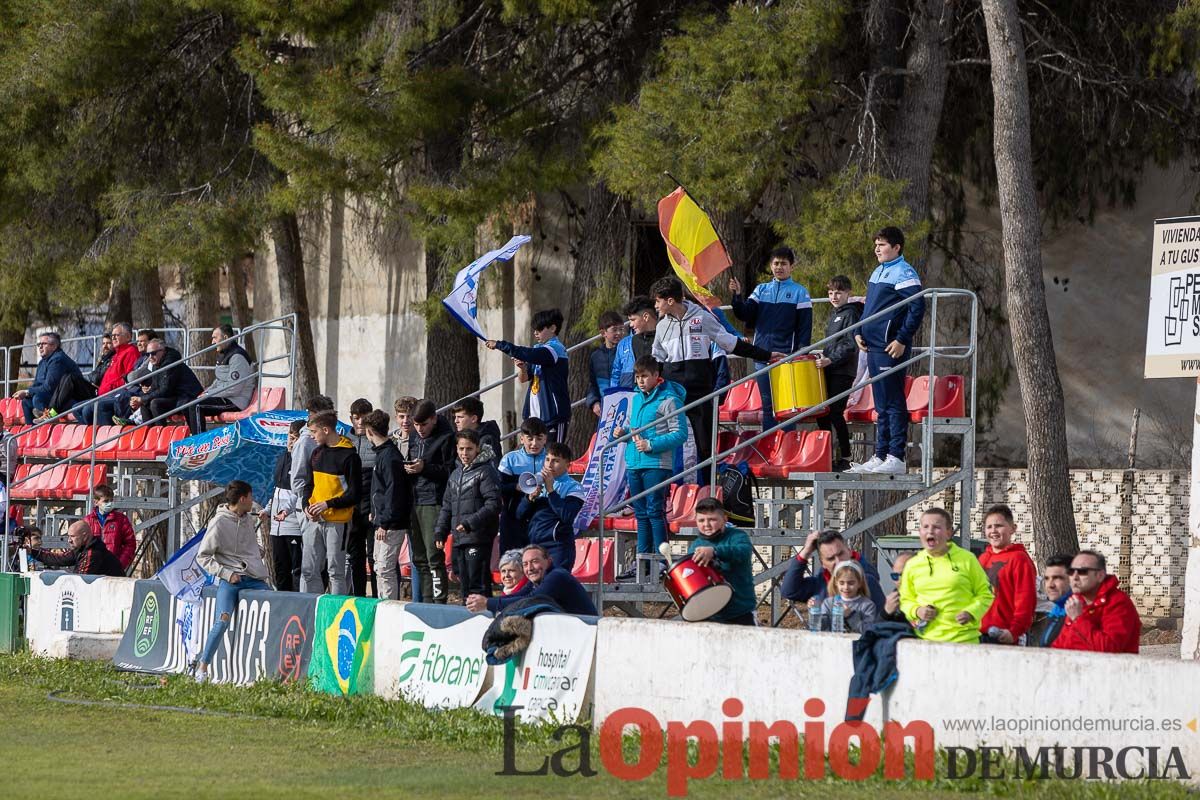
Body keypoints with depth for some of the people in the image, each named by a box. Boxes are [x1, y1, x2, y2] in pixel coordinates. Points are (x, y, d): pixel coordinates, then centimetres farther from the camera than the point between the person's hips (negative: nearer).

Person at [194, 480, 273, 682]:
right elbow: (202, 557, -3)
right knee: (223, 621, -23)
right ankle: (202, 667, -18)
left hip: (256, 579, 6)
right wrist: (226, 573, -12)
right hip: (231, 580, -6)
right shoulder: (219, 523, -4)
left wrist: (264, 572, 15)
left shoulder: (249, 520, 16)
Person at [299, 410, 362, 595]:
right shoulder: (317, 453, 13)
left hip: (337, 522, -6)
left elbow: (354, 494, -9)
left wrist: (328, 504, -15)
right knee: (308, 570, 5)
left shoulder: (349, 455, -8)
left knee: (336, 571, -1)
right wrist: (307, 506, 0)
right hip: (314, 520, 6)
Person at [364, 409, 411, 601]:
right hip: (383, 522, 11)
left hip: (392, 525, -11)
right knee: (380, 566, 16)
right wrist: (376, 513, 19)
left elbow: (394, 491, -21)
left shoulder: (389, 456, -17)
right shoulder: (382, 453, 14)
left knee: (385, 569, -10)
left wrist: (384, 523, -21)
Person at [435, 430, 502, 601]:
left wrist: (470, 523, -20)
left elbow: (493, 504, -14)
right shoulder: (455, 474, 20)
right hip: (458, 540, 8)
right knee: (464, 583, 11)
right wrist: (440, 532, 16)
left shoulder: (486, 471, -5)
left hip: (478, 538, -8)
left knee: (478, 585, -12)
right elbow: (447, 507, 26)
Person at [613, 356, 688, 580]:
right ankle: (642, 558, 17)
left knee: (655, 511, -7)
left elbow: (679, 434, -12)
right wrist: (623, 432, 5)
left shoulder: (669, 400, -9)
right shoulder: (636, 399, 15)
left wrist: (651, 445, -18)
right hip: (634, 464, 8)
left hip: (657, 464, -8)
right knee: (641, 513, 12)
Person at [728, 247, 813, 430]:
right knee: (767, 405, 7)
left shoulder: (799, 292, 2)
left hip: (787, 356, -4)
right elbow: (745, 314, 4)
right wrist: (737, 296, -12)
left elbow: (804, 327, -1)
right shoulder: (761, 290, 13)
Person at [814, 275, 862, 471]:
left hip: (843, 372, -9)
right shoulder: (834, 314, 20)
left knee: (835, 413, -10)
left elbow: (849, 345, -16)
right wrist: (824, 358, 15)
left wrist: (830, 360, -22)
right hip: (829, 371, 9)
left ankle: (845, 458, -3)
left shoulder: (850, 314, -7)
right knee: (822, 413, 7)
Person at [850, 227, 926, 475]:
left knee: (893, 403, -8)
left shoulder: (903, 273, -10)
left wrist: (902, 340, -19)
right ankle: (880, 456, 16)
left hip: (890, 348, -9)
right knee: (881, 405, 12)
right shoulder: (877, 272, 19)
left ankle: (896, 458, -8)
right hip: (873, 345, 9)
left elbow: (917, 308, -16)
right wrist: (859, 332, 14)